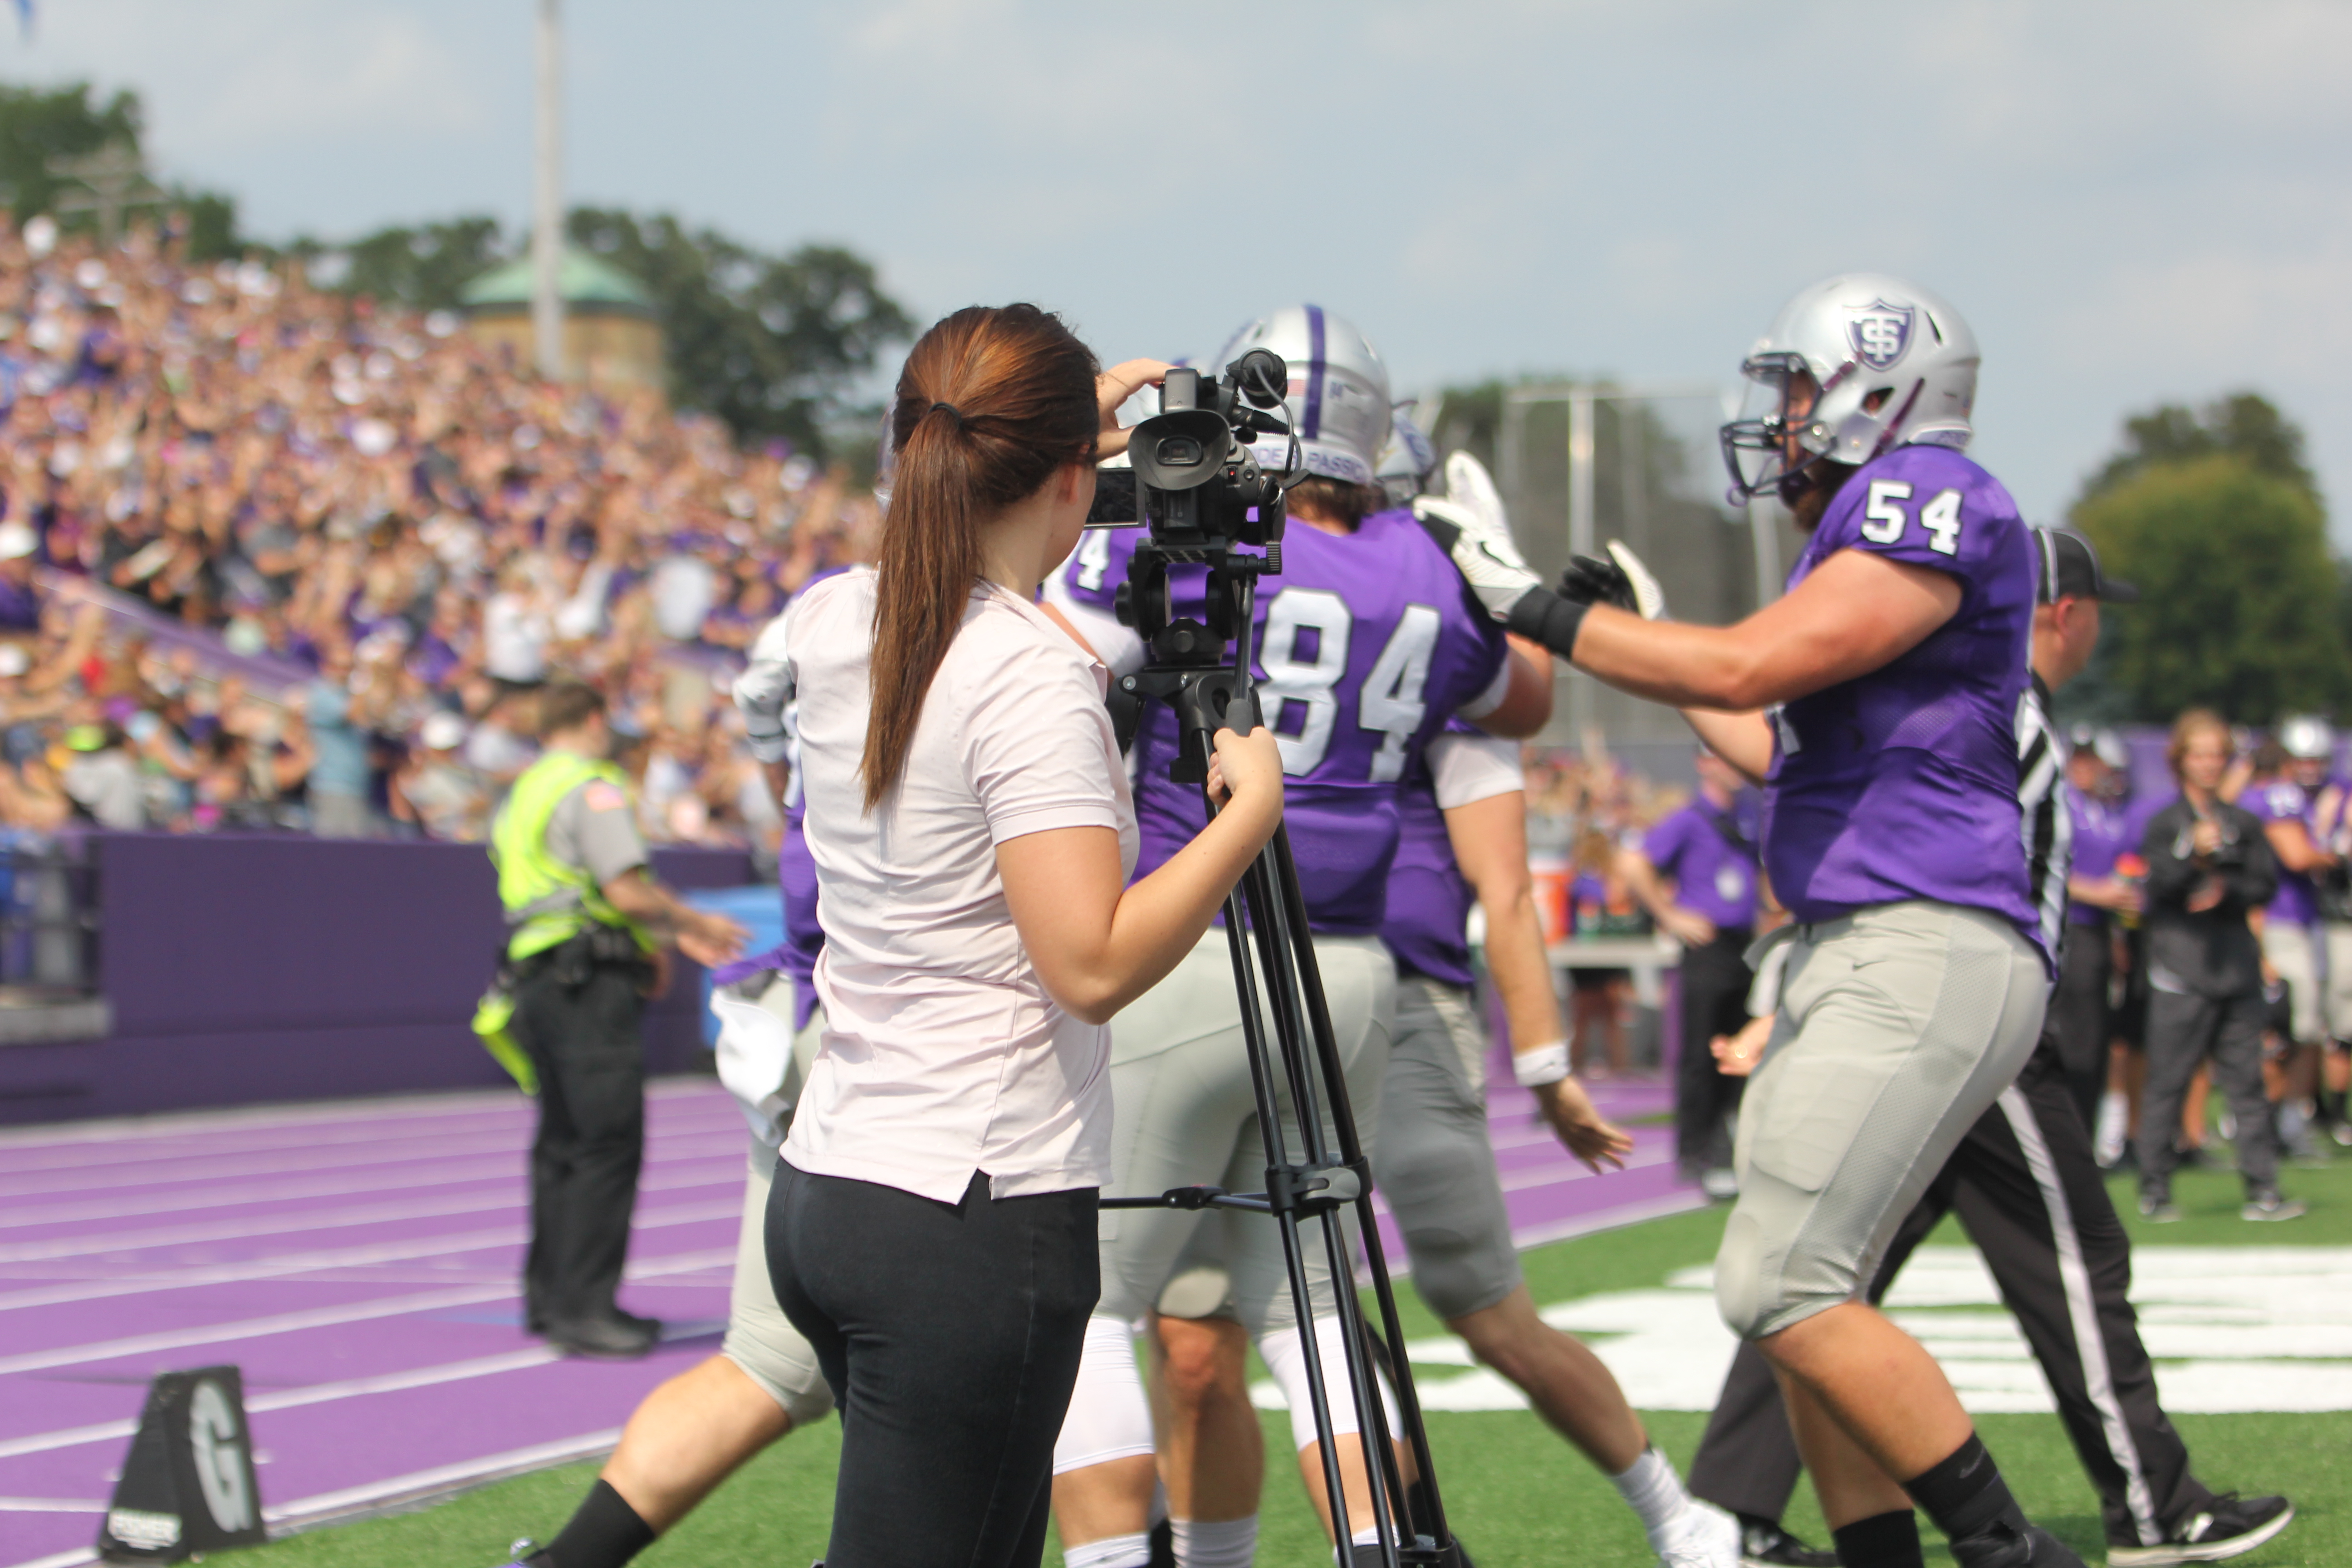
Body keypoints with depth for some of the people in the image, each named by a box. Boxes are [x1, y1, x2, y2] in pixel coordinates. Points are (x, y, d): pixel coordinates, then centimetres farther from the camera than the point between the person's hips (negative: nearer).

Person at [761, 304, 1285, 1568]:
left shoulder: (829, 626, 7)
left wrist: (1076, 421, 37)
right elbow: (1092, 964, -22)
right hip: (979, 1212, -8)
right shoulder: (1035, 674, -16)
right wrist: (1252, 807, -11)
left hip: (822, 1188, 8)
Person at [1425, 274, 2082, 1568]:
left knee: (1783, 1289, -14)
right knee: (1806, 1295, 10)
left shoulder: (1931, 500, -10)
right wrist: (1645, 638, 28)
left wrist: (1538, 609, -10)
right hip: (1853, 953, 10)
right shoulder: (1867, 525, 20)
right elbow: (1792, 753, 29)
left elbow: (1748, 667, -19)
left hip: (1921, 955, -10)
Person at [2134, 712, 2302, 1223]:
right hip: (2182, 973, -4)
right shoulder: (2165, 823, 2)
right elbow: (2157, 884, -11)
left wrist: (2226, 890, -9)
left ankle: (2262, 1189, 4)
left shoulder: (2245, 823, 14)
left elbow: (2266, 885, 9)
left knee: (2246, 1078, 3)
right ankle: (2155, 1189, 4)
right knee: (2168, 1080, -4)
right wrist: (2192, 853, -28)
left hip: (2237, 966, 4)